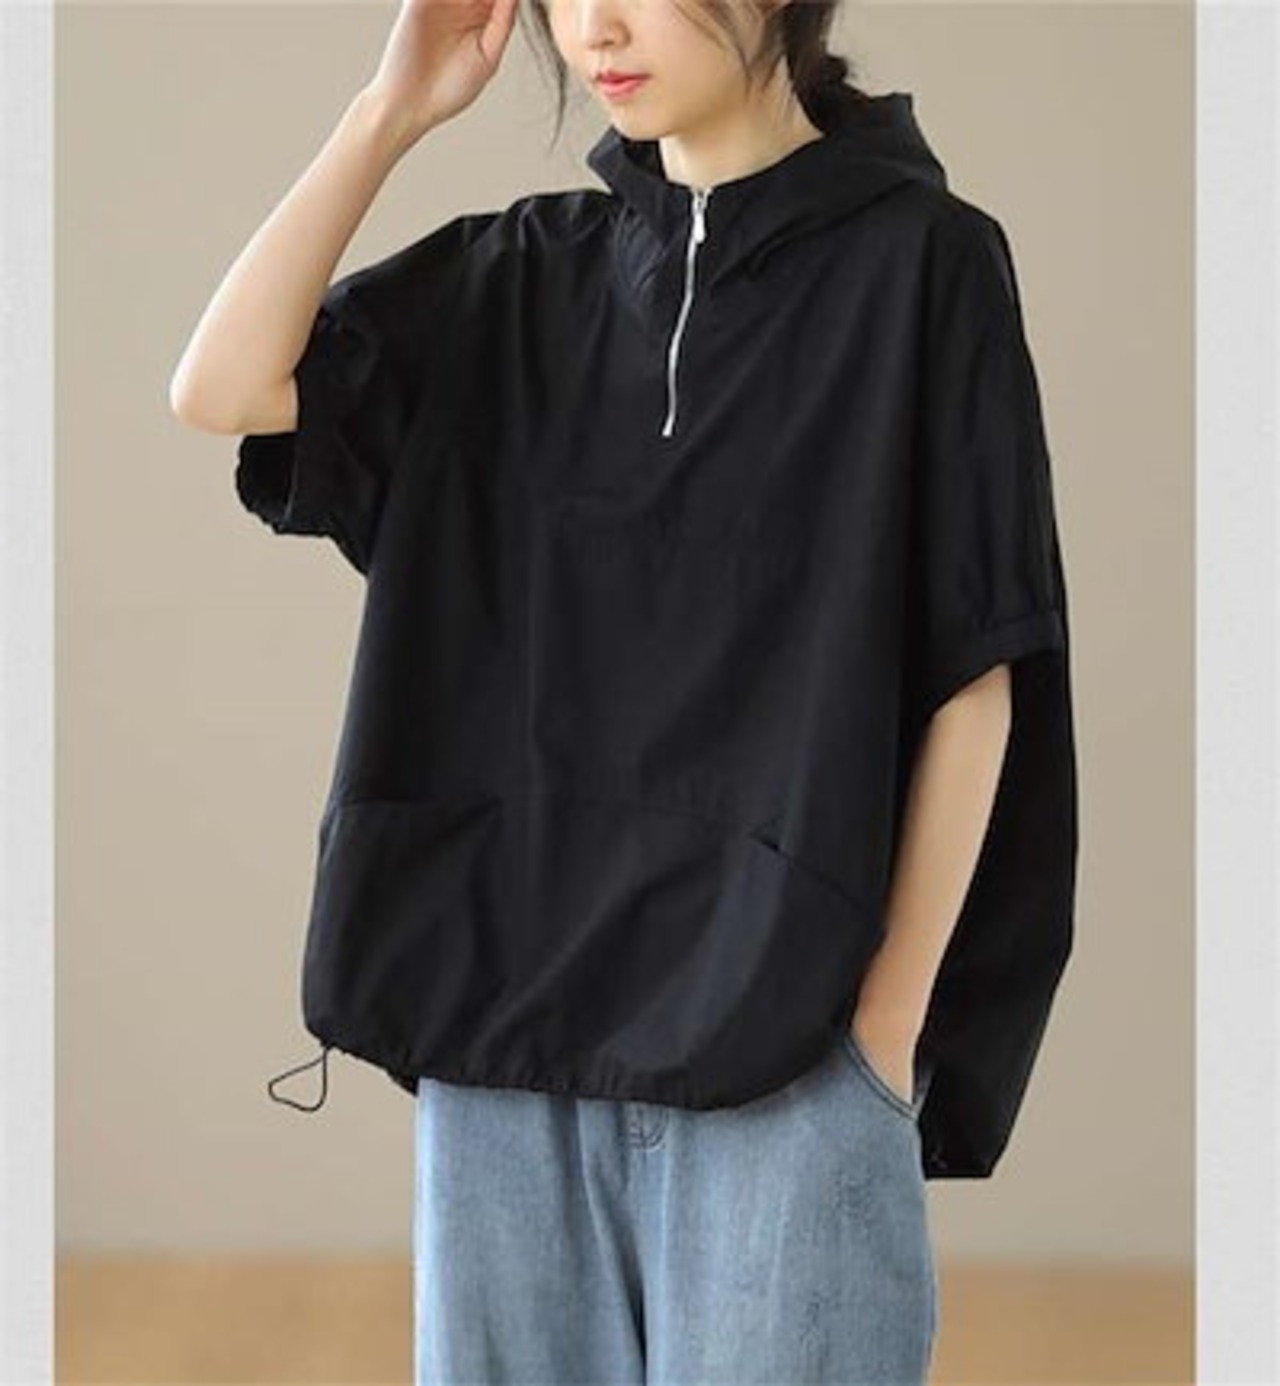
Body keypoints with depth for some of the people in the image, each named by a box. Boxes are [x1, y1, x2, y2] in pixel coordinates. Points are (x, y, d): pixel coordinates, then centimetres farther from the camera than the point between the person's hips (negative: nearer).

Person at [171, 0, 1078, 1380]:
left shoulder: (918, 259, -3)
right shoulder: (522, 273, 9)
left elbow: (975, 674, -4)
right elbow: (223, 392, -3)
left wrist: (890, 1020, -7)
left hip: (785, 1033, -4)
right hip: (508, 1008, 4)